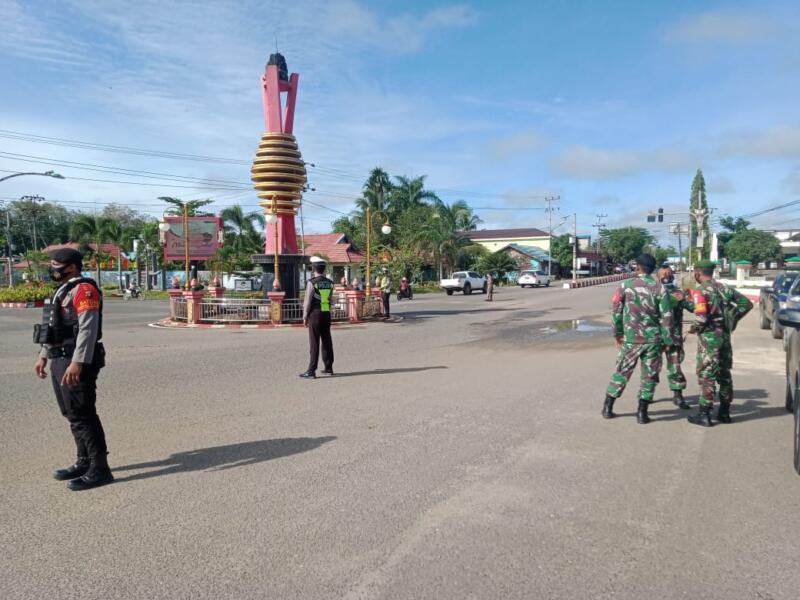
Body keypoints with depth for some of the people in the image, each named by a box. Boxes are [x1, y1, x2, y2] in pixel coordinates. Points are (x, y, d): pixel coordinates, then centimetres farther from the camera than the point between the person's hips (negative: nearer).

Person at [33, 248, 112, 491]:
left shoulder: (84, 290, -14)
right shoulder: (63, 291, 18)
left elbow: (88, 329, -23)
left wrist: (77, 363, -28)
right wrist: (44, 356, 23)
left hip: (76, 362, -10)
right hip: (60, 361, 10)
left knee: (82, 416, -8)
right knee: (72, 414, 15)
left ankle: (99, 469, -2)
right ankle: (84, 462, 26)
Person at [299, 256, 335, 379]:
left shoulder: (312, 282, -12)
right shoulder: (330, 283, 7)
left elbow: (308, 301, -11)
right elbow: (330, 300, 11)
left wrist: (305, 317, -4)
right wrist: (327, 312, 17)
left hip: (315, 314, -6)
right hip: (327, 314, 6)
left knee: (314, 343, -4)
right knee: (327, 341, 12)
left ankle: (311, 371, -2)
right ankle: (328, 368, 19)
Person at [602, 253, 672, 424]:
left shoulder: (625, 285, -4)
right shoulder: (659, 288, -5)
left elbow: (616, 310, 1)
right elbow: (666, 317, -5)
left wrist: (618, 333, 12)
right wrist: (666, 340, 4)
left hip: (630, 339, 1)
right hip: (653, 339, -1)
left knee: (621, 373, 12)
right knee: (649, 376, 10)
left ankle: (607, 408, 16)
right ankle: (642, 413, 10)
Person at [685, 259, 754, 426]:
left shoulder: (699, 291, -13)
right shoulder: (724, 287, 9)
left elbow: (701, 317, -23)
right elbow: (746, 303, 10)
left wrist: (694, 328, -5)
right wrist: (732, 320, 12)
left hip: (709, 337, -7)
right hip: (725, 335, 7)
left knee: (706, 375, -2)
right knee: (724, 374, 15)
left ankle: (704, 415, 2)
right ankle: (724, 412, 23)